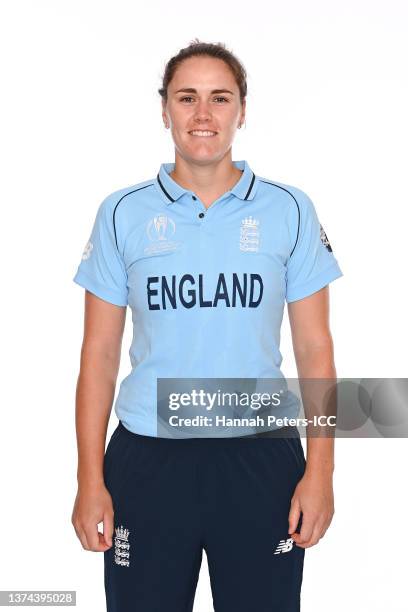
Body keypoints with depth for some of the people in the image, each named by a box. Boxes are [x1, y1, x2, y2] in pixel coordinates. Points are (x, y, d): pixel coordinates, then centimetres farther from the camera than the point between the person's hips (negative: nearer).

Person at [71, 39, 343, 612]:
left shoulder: (290, 210, 2)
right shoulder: (123, 213, 2)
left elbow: (314, 348, 3)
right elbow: (100, 354, 3)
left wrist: (320, 470, -4)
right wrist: (90, 481, -2)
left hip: (260, 459, 0)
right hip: (146, 461, 0)